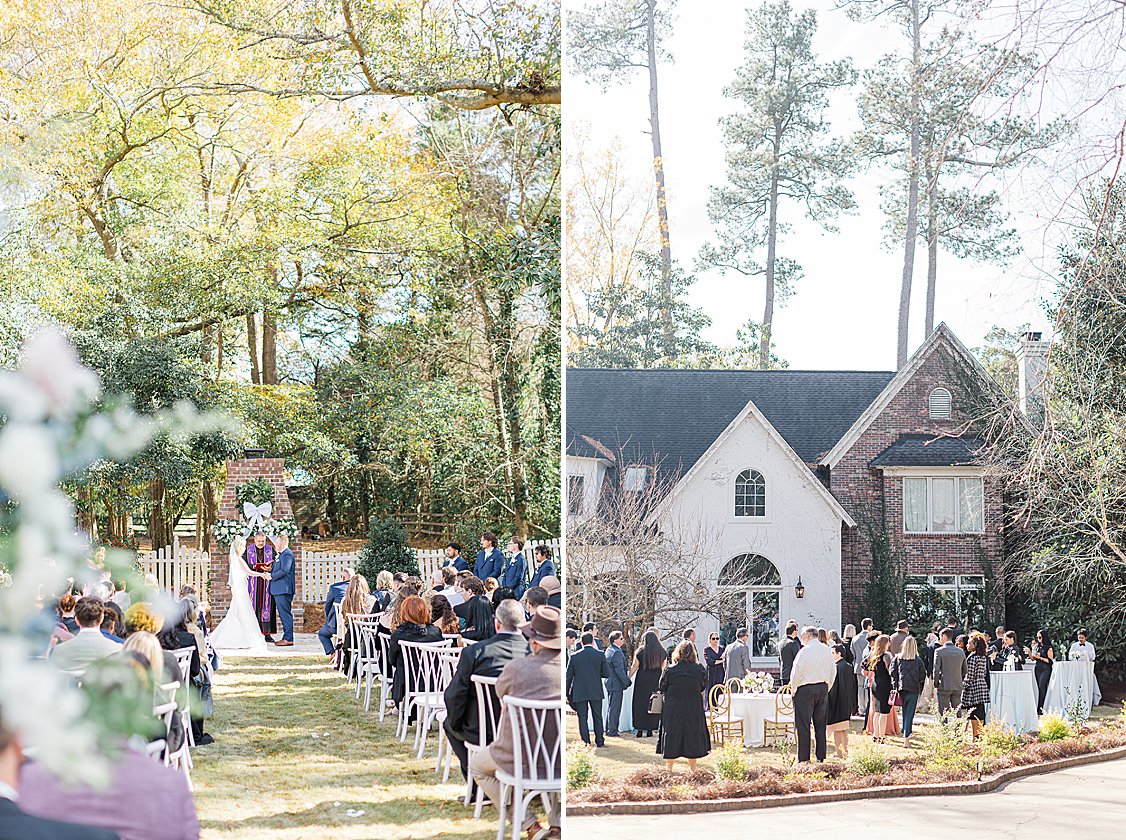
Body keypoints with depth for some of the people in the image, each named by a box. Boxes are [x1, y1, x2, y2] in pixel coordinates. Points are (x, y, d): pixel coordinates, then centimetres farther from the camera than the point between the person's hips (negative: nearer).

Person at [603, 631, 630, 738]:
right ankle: (612, 731, 0)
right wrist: (627, 682, -14)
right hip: (616, 685, -10)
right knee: (614, 708, -4)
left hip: (610, 683, 10)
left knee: (611, 708, 18)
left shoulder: (608, 650, 11)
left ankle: (609, 730, 25)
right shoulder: (617, 653, -21)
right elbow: (620, 671, -23)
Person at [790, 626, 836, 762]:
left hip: (805, 689, -6)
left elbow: (796, 673, -13)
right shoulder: (827, 650, 6)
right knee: (820, 724, 12)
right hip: (823, 688, 6)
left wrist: (794, 689, 1)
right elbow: (833, 672, 12)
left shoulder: (805, 651, -13)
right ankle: (821, 756, 14)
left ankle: (803, 757, -2)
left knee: (803, 725, -1)